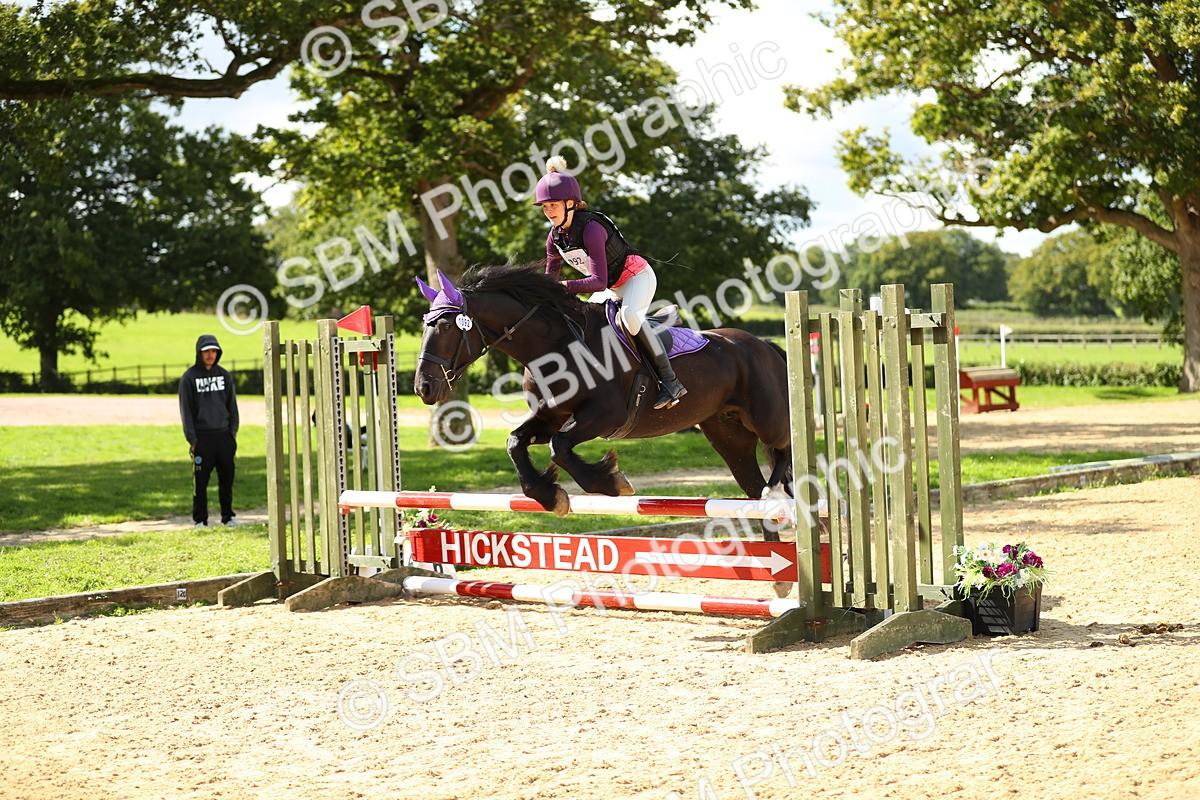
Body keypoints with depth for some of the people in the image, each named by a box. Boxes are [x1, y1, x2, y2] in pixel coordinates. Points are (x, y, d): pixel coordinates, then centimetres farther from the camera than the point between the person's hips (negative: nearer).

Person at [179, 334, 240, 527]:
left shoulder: (224, 375, 10)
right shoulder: (189, 378, -1)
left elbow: (232, 405, 14)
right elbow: (186, 410, -2)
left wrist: (233, 431, 6)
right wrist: (192, 439, -7)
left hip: (224, 435, 3)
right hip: (202, 437, -3)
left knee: (227, 478, 5)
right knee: (201, 480, -2)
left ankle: (228, 516, 15)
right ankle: (200, 519, 4)